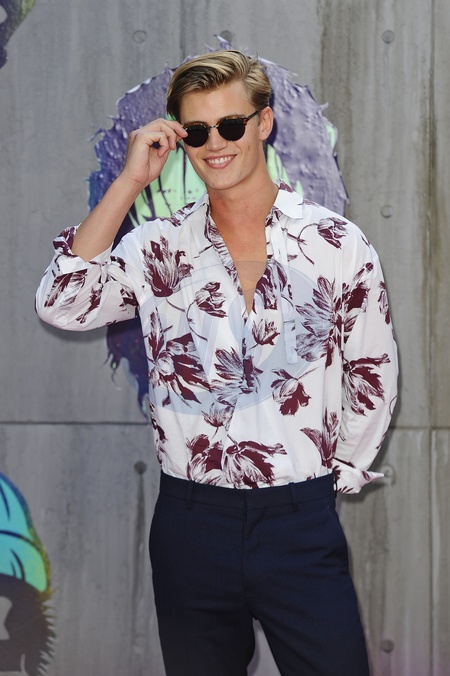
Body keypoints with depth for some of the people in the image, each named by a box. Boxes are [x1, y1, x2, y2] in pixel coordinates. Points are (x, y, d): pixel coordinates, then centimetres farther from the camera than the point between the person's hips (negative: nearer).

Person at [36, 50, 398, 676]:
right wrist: (129, 182, -13)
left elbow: (373, 373, 9)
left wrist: (340, 474, 10)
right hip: (191, 523, 1)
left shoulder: (337, 244, 0)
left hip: (301, 522, -1)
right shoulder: (159, 248, 1)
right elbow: (61, 304, -14)